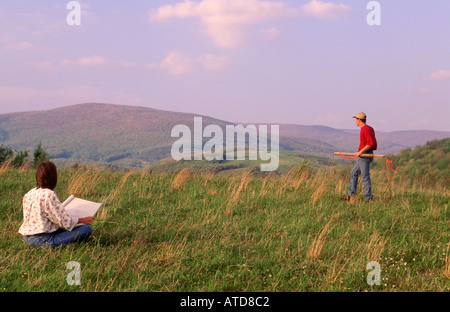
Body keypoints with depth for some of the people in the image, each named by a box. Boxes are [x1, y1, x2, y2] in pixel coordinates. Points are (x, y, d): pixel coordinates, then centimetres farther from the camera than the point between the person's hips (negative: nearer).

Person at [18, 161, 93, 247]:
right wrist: (83, 220, 5)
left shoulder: (28, 194, 10)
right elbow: (64, 221, -12)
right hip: (42, 239, -9)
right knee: (86, 229, -14)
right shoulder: (49, 195, -15)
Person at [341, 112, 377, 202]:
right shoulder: (364, 129, 16)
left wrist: (360, 152, -19)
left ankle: (369, 198, -3)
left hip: (365, 155, -11)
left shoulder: (366, 129, -16)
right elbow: (369, 142, 21)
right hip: (362, 156, 11)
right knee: (353, 173, 13)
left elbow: (370, 143, -23)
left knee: (365, 176, -7)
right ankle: (351, 195, 16)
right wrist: (359, 152, 18)